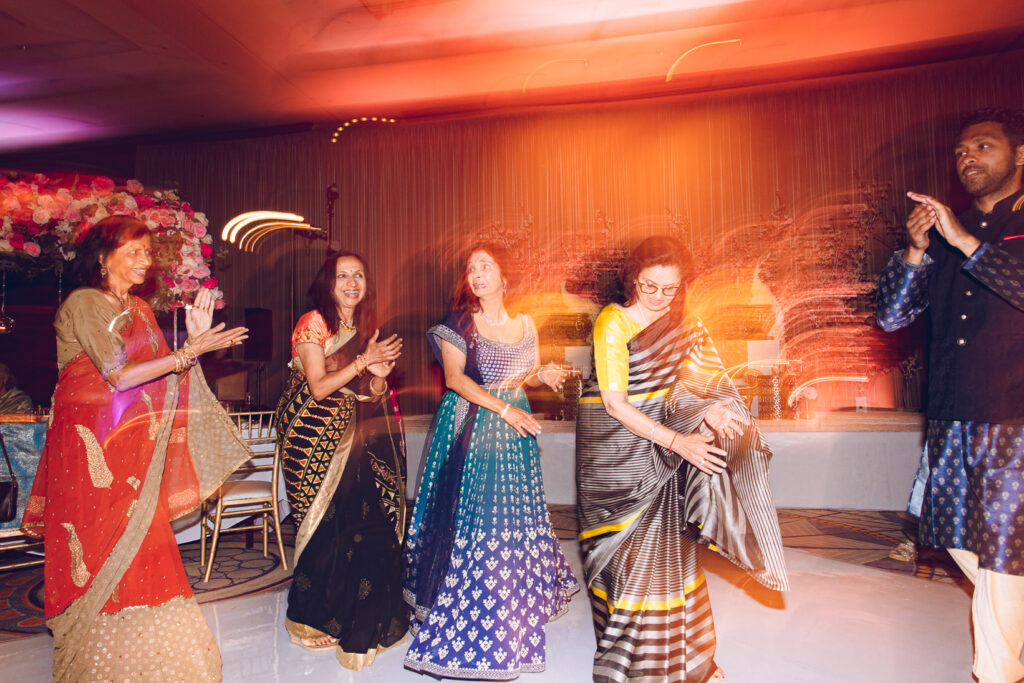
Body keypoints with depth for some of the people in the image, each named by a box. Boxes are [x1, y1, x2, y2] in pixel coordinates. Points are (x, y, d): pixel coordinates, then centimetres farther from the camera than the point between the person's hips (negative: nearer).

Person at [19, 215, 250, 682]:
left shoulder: (139, 309, 13)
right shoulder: (83, 304, -9)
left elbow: (164, 377, 8)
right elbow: (119, 376, -18)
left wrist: (195, 339, -5)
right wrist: (190, 351, -19)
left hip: (132, 444, 7)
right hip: (89, 445, -6)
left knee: (137, 548, 7)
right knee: (103, 551, 0)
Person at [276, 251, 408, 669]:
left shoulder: (366, 329, 12)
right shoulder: (313, 323, -7)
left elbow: (373, 396, 11)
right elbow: (319, 387, -14)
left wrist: (380, 374, -10)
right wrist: (364, 360, -18)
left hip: (352, 437, 6)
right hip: (314, 437, -6)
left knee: (370, 521, 0)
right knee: (329, 526, -2)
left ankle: (365, 619, 18)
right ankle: (314, 621, 19)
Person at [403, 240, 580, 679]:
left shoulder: (524, 324, 9)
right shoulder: (459, 323, -4)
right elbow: (455, 378, -12)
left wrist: (543, 376, -5)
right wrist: (503, 407, -20)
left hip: (513, 429, 4)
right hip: (469, 426, -4)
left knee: (513, 517, 8)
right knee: (468, 515, -4)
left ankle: (506, 621, 28)